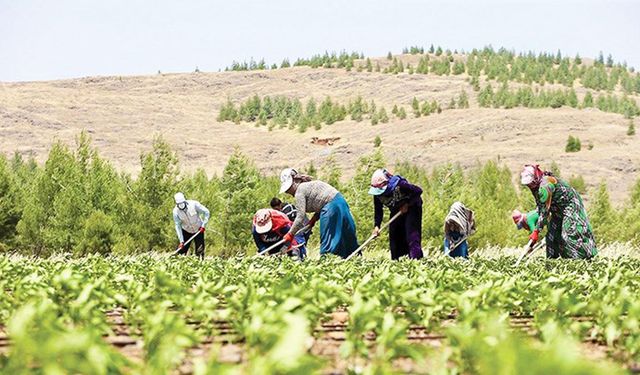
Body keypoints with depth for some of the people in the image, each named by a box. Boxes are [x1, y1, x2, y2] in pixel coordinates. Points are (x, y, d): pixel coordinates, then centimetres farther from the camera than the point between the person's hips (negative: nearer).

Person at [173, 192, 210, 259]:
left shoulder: (193, 204, -23)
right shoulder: (176, 211, -18)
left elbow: (206, 212, -13)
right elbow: (178, 226, -15)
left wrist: (203, 225, -20)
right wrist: (181, 241, -20)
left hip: (198, 230, -1)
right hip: (186, 231, 1)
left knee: (200, 251, -4)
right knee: (181, 250, -6)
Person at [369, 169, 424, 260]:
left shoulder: (399, 185, -32)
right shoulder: (377, 194, -15)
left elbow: (418, 191, -24)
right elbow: (378, 211, -10)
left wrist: (407, 204, -24)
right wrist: (376, 226, -23)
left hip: (411, 208, -6)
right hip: (396, 212, 6)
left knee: (412, 235, -17)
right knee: (394, 237, 2)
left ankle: (416, 258, -20)